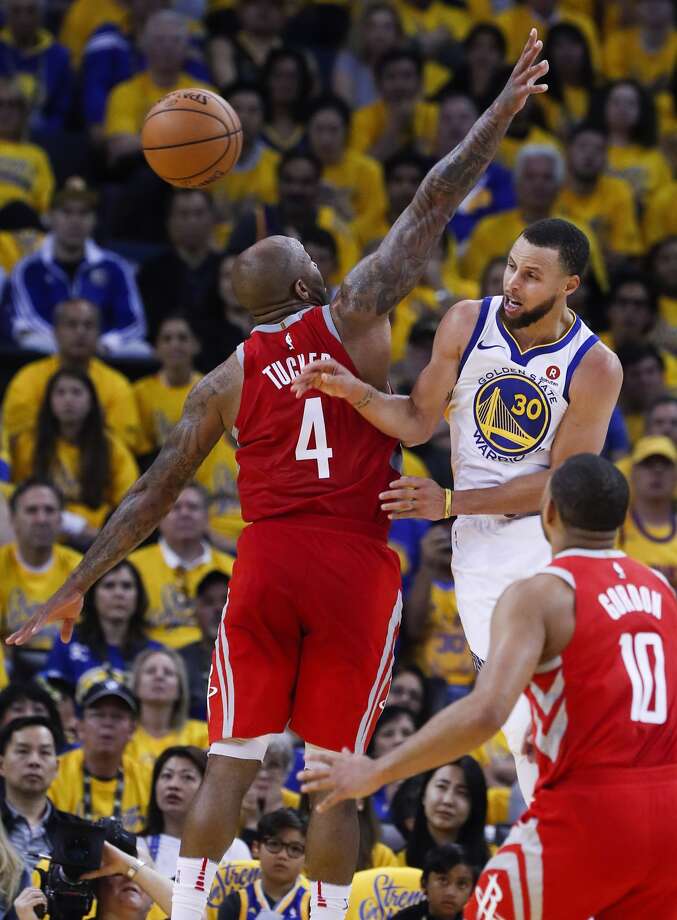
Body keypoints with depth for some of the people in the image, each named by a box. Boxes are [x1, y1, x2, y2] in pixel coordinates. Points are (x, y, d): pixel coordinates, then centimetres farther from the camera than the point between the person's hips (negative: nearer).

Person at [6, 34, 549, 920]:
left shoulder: (226, 379, 10)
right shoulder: (355, 315, 3)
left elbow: (153, 493, 10)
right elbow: (432, 206, 4)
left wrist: (74, 590, 16)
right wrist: (504, 108, 10)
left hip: (266, 562, 2)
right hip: (357, 566, -2)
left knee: (230, 764, 6)